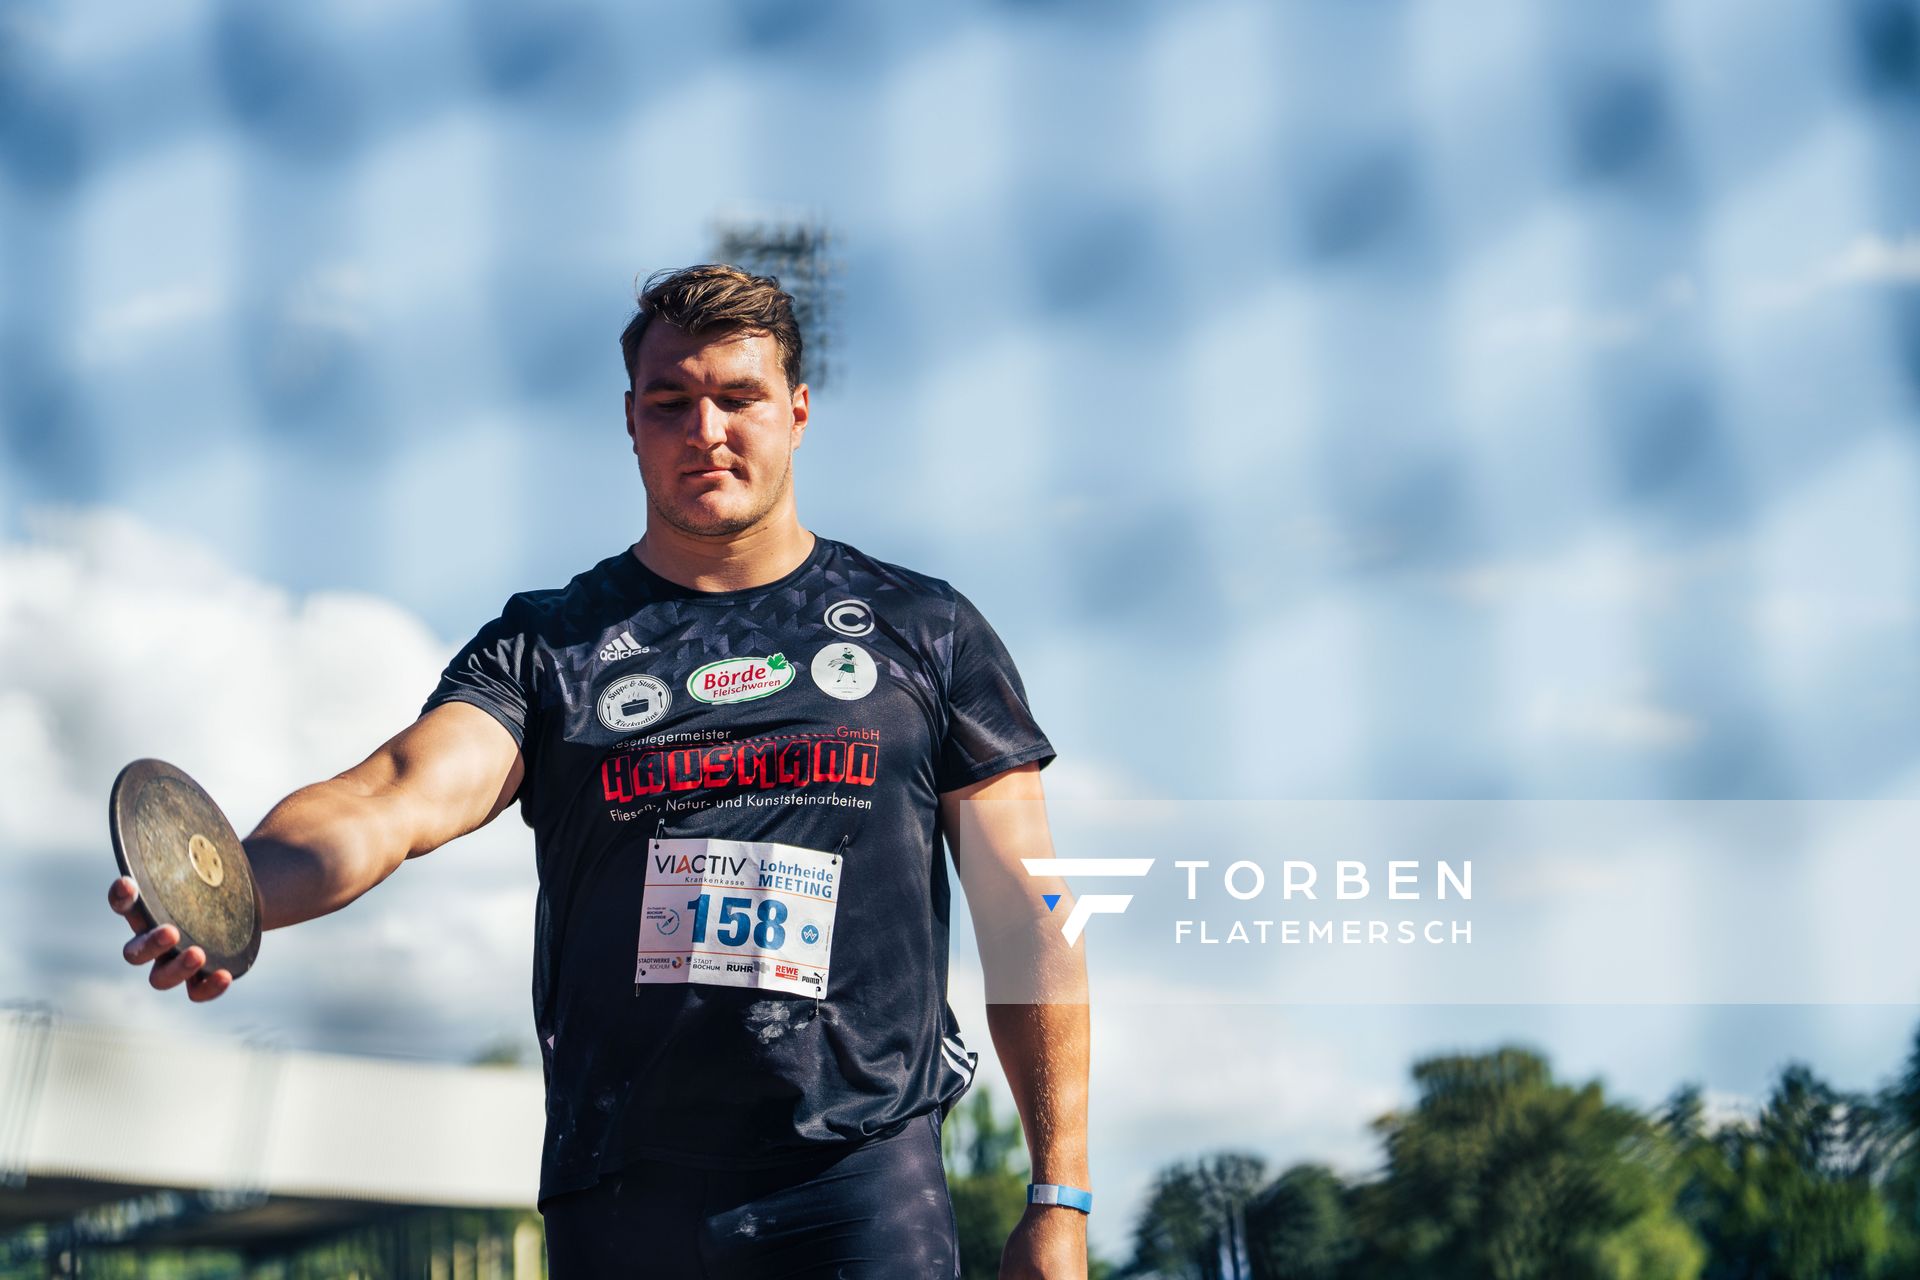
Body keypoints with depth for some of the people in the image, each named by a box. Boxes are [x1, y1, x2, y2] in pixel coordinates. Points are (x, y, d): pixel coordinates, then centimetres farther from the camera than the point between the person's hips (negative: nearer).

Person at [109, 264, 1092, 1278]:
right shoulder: (547, 645, 6)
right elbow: (398, 792, -13)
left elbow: (1028, 918, 6)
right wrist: (234, 889, -35)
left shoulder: (927, 631, 6)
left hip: (867, 1194, -1)